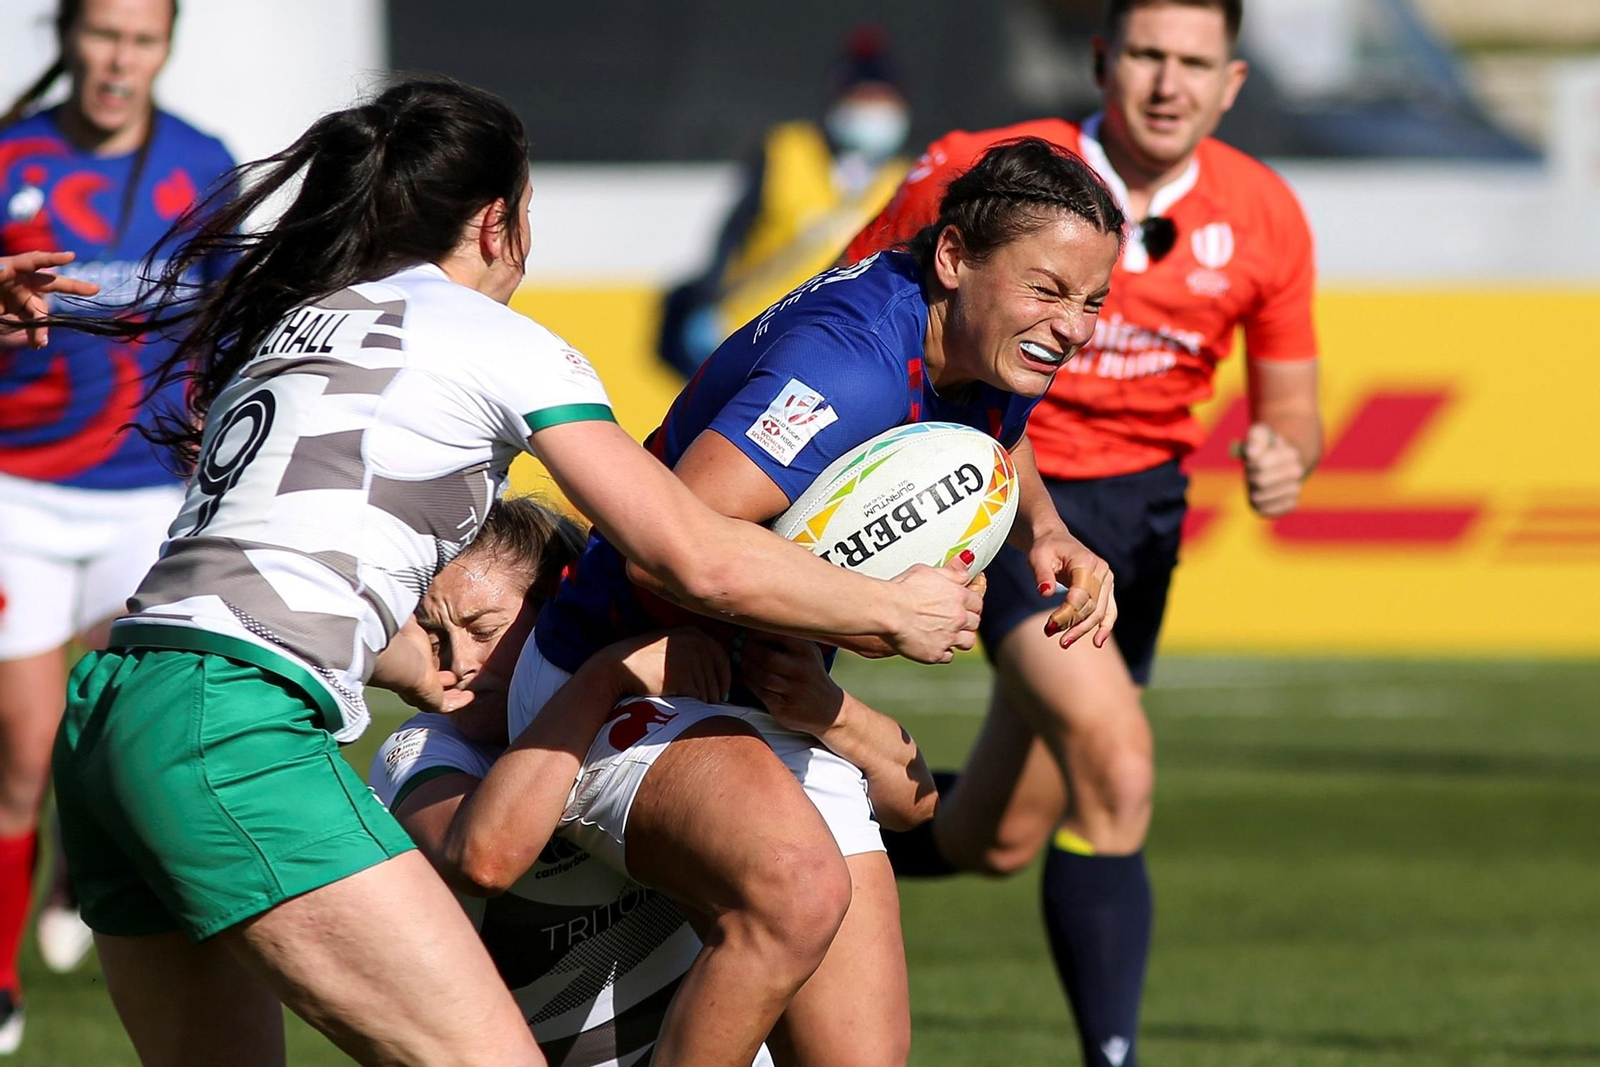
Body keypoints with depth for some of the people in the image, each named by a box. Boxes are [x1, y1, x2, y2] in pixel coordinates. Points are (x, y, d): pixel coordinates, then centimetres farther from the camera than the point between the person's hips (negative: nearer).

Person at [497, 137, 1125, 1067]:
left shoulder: (995, 353, 0)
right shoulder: (852, 359, -29)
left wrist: (1046, 533, 6)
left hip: (781, 718, 9)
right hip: (623, 697, -9)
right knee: (798, 886, -39)